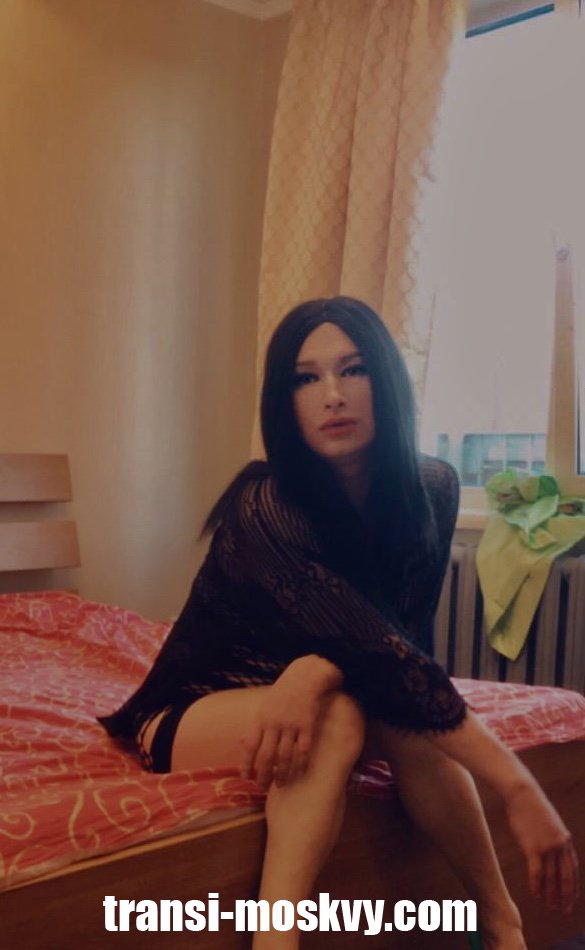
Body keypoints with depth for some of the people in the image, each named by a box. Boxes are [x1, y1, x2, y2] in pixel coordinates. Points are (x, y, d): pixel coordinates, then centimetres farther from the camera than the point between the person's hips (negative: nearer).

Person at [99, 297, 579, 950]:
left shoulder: (432, 491, -11)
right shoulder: (262, 506, -28)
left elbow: (408, 636, -14)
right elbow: (376, 648, -37)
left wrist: (319, 669, -36)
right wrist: (516, 785, -42)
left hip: (299, 702, 5)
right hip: (195, 712, -4)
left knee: (406, 717, -28)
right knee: (334, 719, -34)